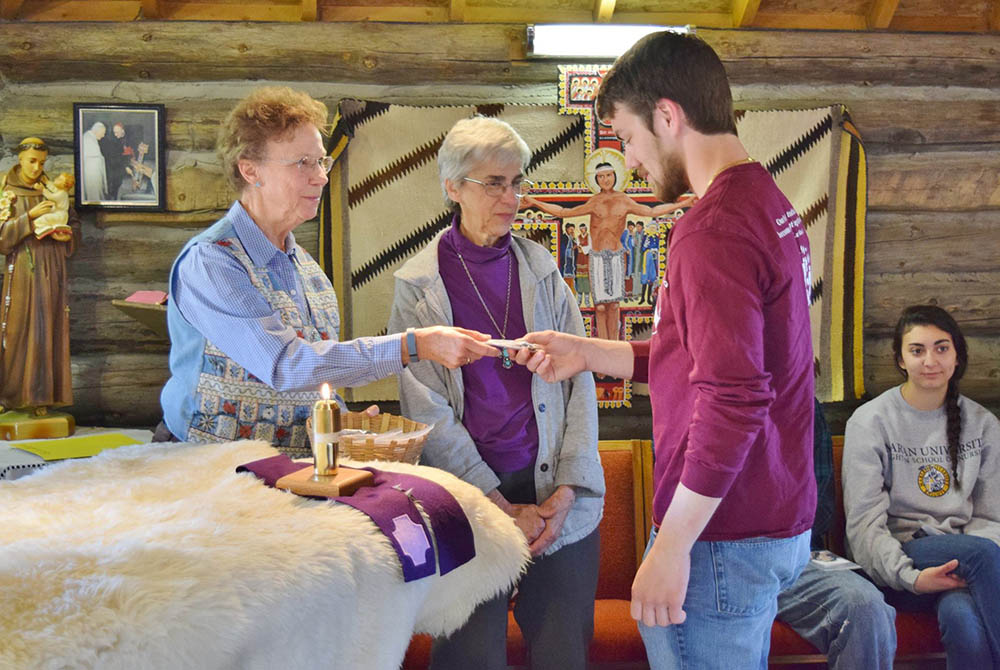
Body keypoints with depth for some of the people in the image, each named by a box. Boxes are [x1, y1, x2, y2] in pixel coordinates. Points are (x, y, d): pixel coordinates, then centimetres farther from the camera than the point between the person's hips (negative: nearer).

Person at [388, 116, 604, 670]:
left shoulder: (541, 268, 7)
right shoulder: (419, 285, -1)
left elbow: (579, 379, 4)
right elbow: (426, 410, -5)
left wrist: (567, 491, -6)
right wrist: (501, 507, -10)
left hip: (557, 495, 2)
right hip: (467, 495, -2)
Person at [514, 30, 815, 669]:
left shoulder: (714, 227, -20)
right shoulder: (771, 204, 12)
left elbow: (732, 400, -26)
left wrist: (671, 546, -19)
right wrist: (587, 353, 13)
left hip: (725, 537, -10)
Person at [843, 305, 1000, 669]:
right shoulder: (869, 422, -1)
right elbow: (864, 525, -6)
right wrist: (910, 577, -22)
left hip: (964, 567, 2)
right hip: (893, 564, -2)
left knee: (964, 618, -35)